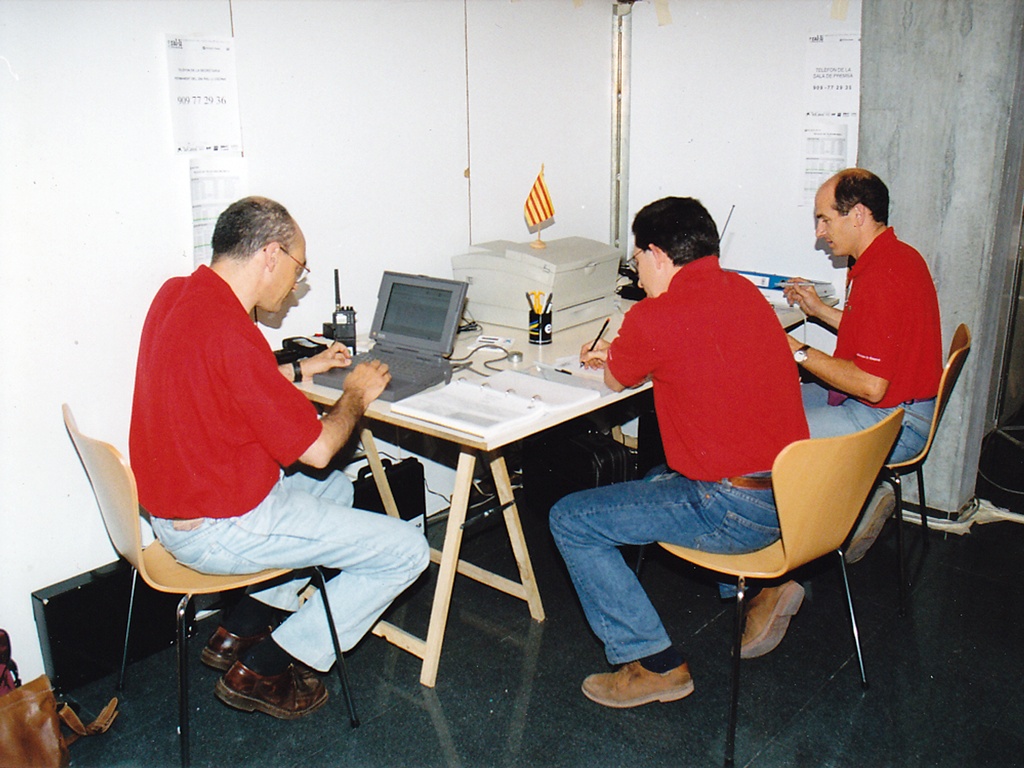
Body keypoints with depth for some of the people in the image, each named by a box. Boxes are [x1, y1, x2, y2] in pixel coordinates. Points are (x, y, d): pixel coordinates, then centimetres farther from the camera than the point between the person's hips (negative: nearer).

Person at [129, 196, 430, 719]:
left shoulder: (176, 294, 1)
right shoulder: (229, 332, -28)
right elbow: (316, 448, -22)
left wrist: (304, 368, 19)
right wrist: (357, 393, -4)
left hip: (175, 502, 10)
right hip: (219, 530, -10)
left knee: (336, 490, 31)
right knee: (406, 551, -4)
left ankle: (239, 631, 25)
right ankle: (261, 670, 7)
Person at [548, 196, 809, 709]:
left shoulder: (654, 319, -16)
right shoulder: (743, 291, 7)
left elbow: (617, 380, 3)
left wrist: (614, 358, 25)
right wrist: (617, 354, 28)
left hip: (737, 512, -9)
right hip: (793, 494, 9)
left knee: (571, 520, 0)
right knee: (660, 478, 34)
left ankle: (654, 665, 4)